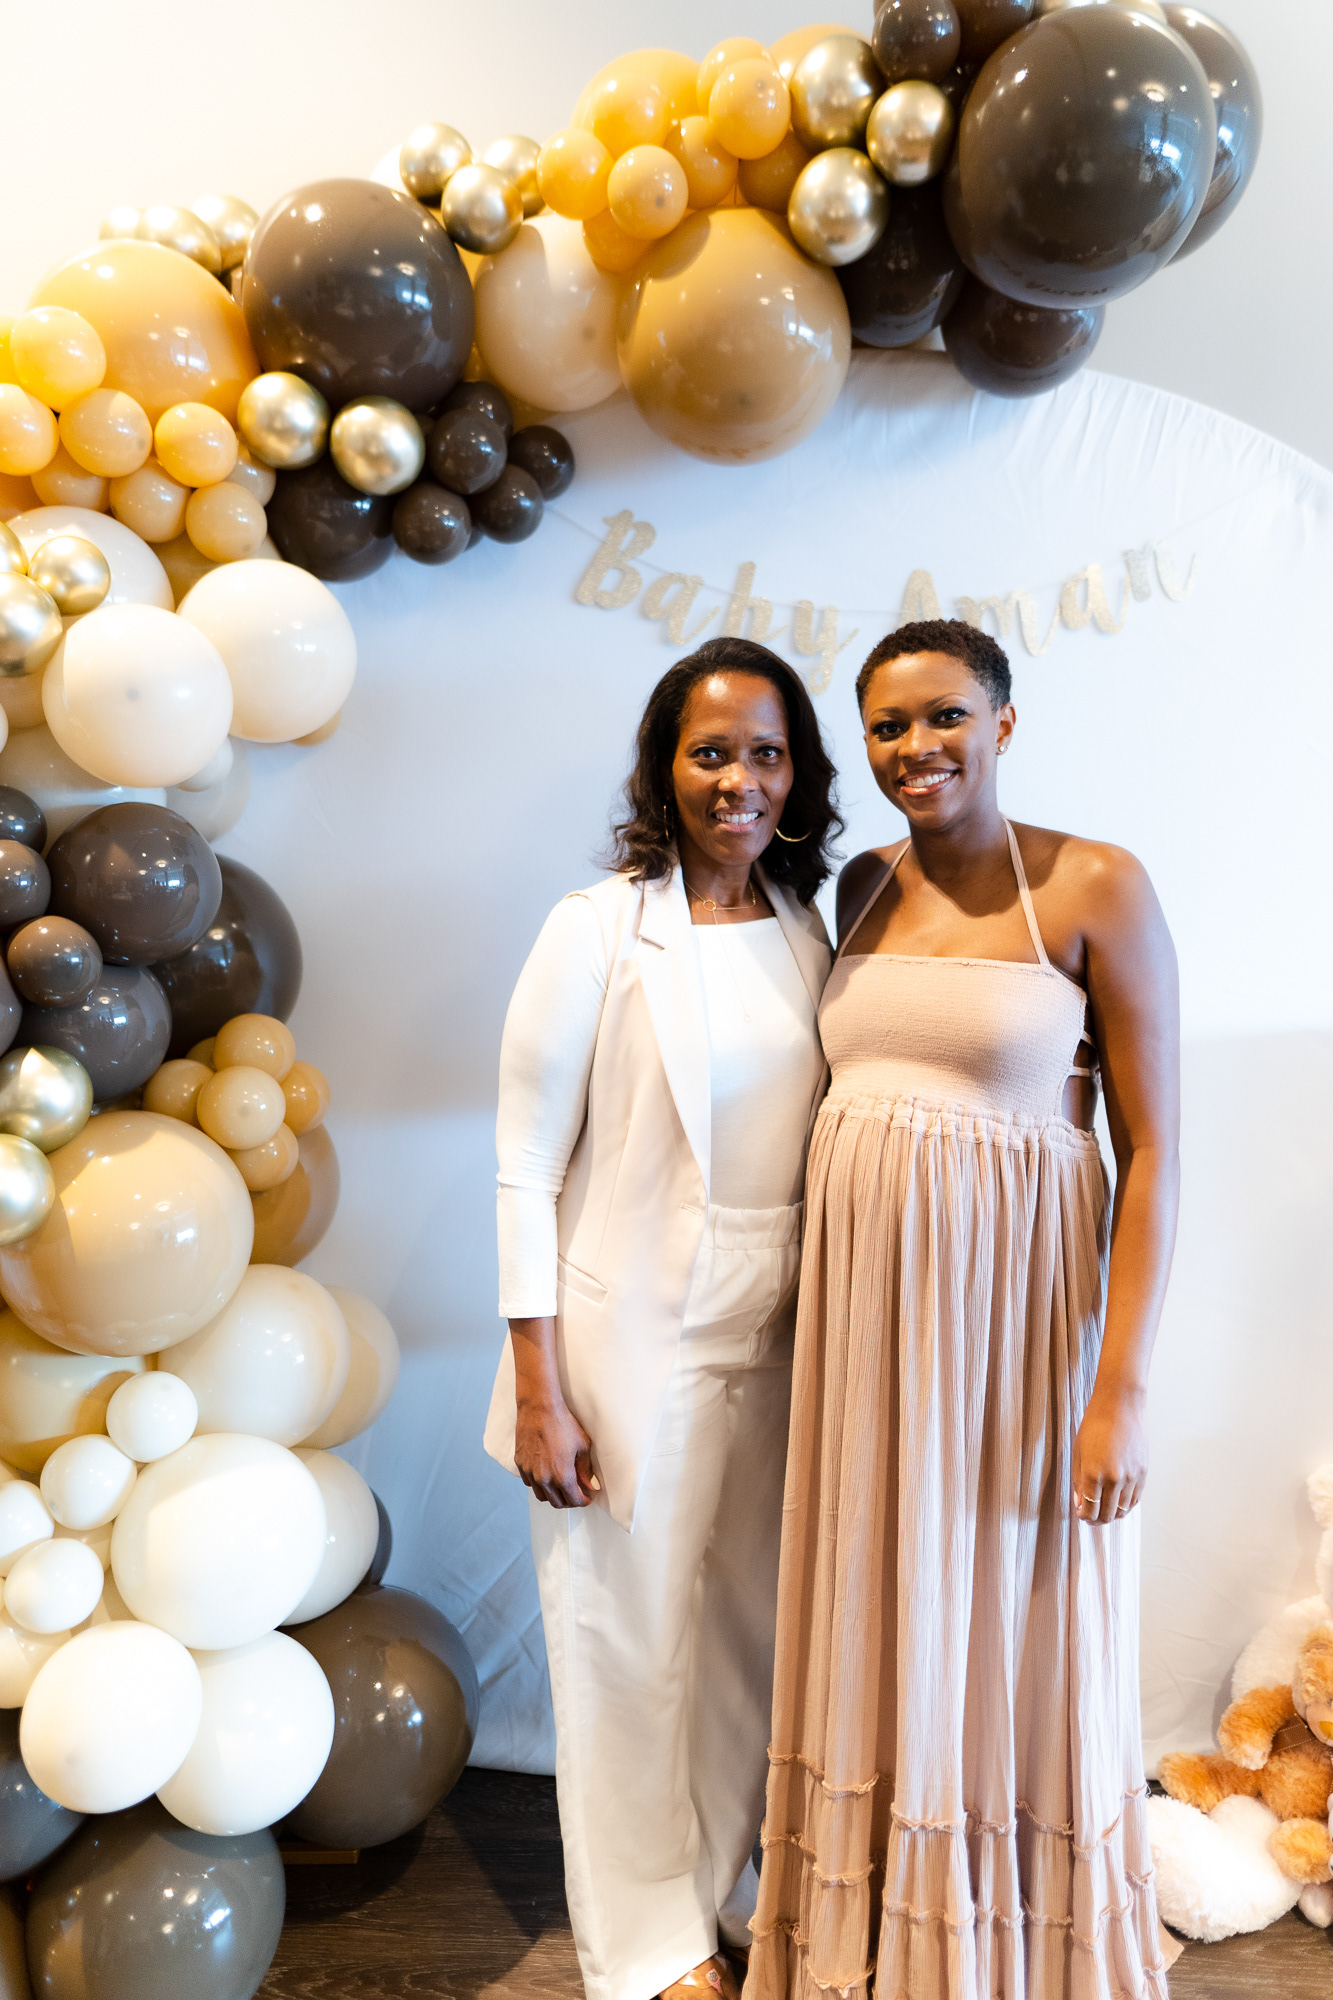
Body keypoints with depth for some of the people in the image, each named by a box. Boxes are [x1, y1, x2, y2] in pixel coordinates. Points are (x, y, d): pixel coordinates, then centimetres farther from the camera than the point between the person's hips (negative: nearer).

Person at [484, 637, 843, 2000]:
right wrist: (536, 1392, -11)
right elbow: (526, 1168, -9)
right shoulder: (597, 930, -10)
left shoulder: (808, 932, 4)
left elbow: (812, 1143, 11)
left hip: (771, 1343, 5)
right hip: (629, 1339, -4)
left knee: (749, 1632, 17)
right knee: (631, 1641, 10)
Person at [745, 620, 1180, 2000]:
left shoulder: (1096, 887, -8)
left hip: (1012, 1302, -4)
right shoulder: (863, 888, 8)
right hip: (861, 1293, 5)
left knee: (1011, 1638, 10)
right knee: (878, 1620, 16)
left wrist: (1123, 1385, -13)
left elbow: (1152, 1146, -9)